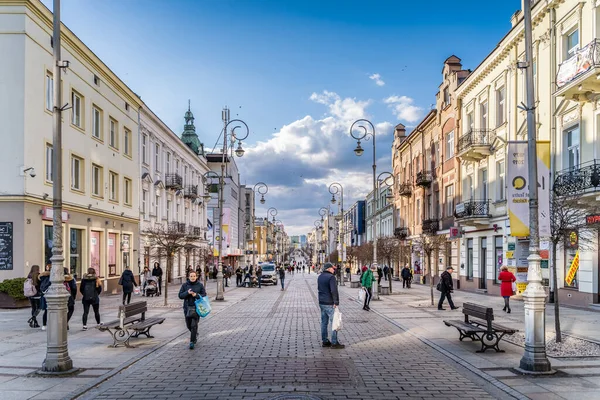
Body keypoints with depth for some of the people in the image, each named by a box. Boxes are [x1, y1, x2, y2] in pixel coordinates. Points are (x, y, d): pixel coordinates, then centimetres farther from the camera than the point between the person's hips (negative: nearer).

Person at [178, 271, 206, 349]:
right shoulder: (184, 285, 3)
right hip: (187, 307, 3)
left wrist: (196, 295, -16)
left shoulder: (200, 285, 0)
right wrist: (187, 293, -17)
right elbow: (180, 295, 0)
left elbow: (204, 295, 0)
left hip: (196, 307, -3)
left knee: (194, 325, -9)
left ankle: (192, 341, -1)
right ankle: (195, 334, 43)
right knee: (188, 325, 13)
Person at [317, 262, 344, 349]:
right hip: (329, 304, -9)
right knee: (334, 322, -2)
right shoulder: (331, 277, -16)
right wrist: (336, 302, -18)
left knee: (324, 322, 12)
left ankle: (325, 341, 18)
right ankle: (334, 343, 0)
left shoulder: (320, 277, 11)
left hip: (321, 303, 9)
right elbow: (334, 291, -22)